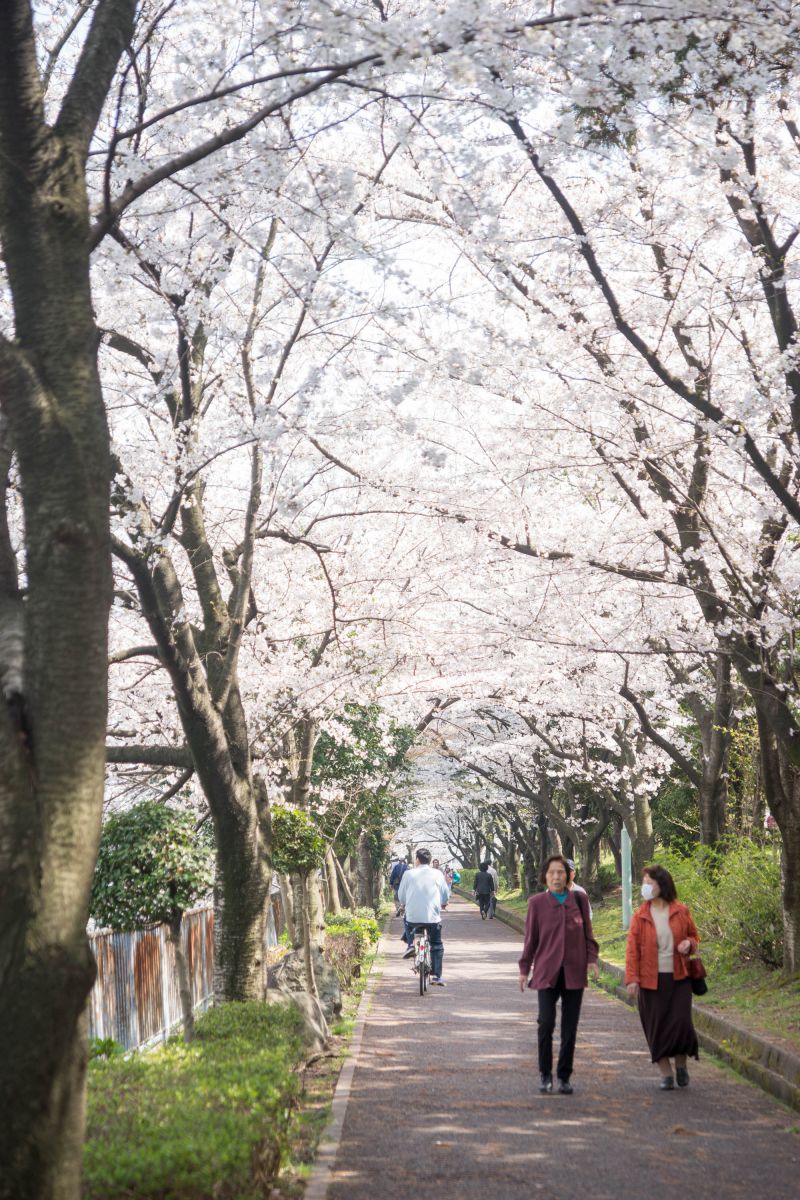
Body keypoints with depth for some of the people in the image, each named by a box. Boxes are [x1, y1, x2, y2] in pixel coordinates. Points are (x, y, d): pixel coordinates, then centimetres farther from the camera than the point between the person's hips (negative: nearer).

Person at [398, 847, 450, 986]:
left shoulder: (409, 874, 1)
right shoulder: (437, 874, 2)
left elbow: (401, 896, 8)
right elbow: (446, 895, 9)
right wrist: (443, 904, 32)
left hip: (413, 916, 0)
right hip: (433, 917, 0)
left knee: (407, 923, 36)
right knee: (437, 946, 14)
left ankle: (411, 944, 13)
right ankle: (436, 976, 5)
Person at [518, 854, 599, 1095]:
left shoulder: (579, 899, 5)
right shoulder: (537, 902, 2)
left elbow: (587, 933, 11)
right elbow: (531, 938, 7)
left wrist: (591, 959, -1)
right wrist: (524, 969, 8)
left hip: (574, 973, 2)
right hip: (547, 972, -1)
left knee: (570, 1028, 5)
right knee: (546, 1023, -10)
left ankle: (564, 1077, 16)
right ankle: (545, 1075, 7)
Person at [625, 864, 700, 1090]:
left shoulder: (681, 912, 1)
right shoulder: (640, 916, 0)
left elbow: (694, 936, 15)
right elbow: (632, 949, -2)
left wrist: (689, 944, -9)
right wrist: (632, 979, -9)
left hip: (678, 978, 0)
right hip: (651, 980, 0)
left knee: (681, 1022, -7)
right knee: (657, 1028, 2)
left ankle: (681, 1065, 18)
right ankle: (666, 1074, 14)